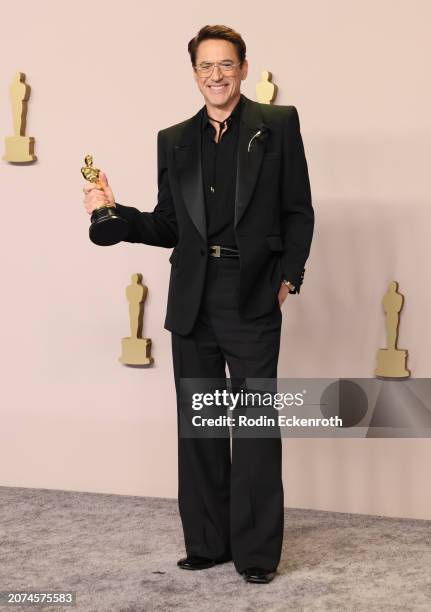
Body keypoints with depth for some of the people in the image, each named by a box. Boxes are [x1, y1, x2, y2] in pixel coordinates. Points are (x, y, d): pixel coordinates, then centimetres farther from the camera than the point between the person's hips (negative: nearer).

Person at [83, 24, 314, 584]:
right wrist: (114, 212, -1)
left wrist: (288, 277, -6)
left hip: (253, 297, -4)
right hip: (193, 301, 4)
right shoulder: (174, 140, 13)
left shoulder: (278, 124, 3)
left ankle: (256, 552, 9)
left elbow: (298, 212, 2)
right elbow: (169, 227, 13)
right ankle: (206, 543, 20)